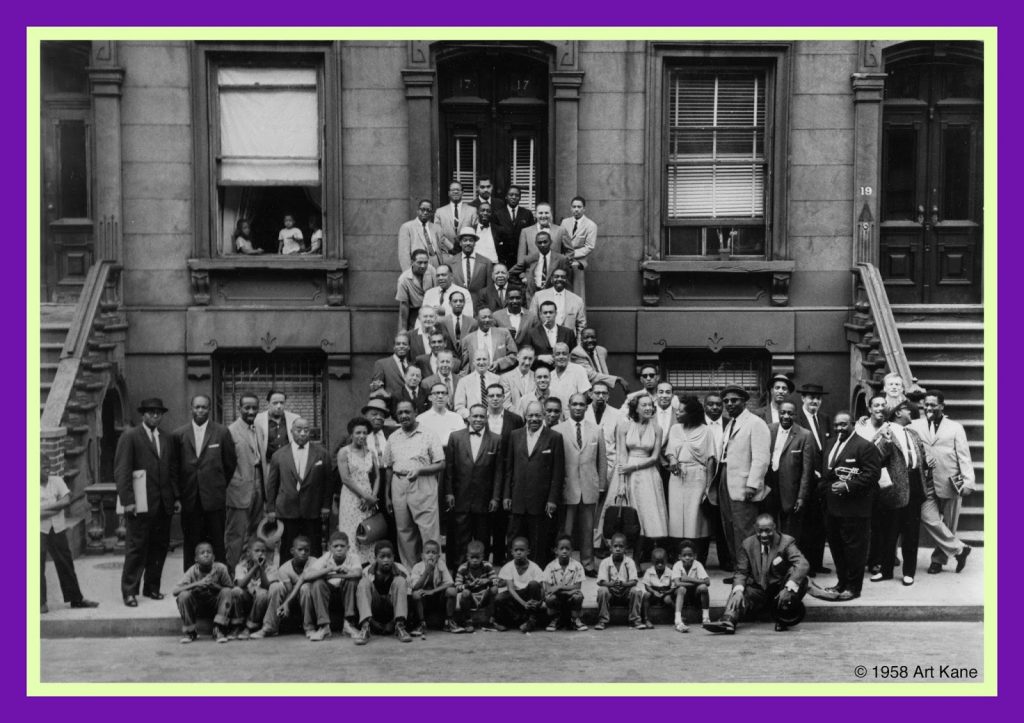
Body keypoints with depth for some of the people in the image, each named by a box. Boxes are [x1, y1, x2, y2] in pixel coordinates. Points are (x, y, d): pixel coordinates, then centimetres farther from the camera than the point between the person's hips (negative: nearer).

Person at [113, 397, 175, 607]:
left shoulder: (167, 439, 15)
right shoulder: (129, 437, -2)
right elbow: (121, 471, -7)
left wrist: (175, 497, 9)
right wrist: (127, 500, -14)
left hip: (164, 503, 5)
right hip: (141, 503, -5)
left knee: (160, 546, 8)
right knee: (136, 547, -1)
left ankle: (151, 587, 21)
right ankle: (129, 592, 8)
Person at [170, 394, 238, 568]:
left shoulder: (222, 432, 2)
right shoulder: (179, 435, 6)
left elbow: (230, 463, 8)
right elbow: (174, 467, 8)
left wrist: (220, 486, 9)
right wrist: (177, 495, 2)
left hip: (215, 498, -1)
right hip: (190, 500, 1)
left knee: (217, 545, 1)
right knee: (191, 546, 5)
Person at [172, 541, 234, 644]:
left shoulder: (220, 568, -16)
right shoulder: (192, 571, -16)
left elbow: (231, 588, -11)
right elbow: (174, 591, -27)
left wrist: (215, 586, -29)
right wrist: (197, 583, -38)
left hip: (215, 607, 0)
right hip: (197, 607, 0)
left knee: (227, 592, -27)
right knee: (184, 595, -28)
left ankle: (219, 630, -17)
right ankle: (188, 632, -8)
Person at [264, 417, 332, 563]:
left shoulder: (321, 454, 5)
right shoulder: (279, 455, 5)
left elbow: (327, 481, 7)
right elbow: (271, 484, 8)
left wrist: (326, 505, 3)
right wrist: (270, 509, 6)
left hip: (313, 512, 0)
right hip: (287, 511, 0)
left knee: (314, 551, 3)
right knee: (287, 551, 3)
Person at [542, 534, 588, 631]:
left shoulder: (577, 566, -7)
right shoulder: (550, 567, -7)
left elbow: (577, 587, -10)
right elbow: (548, 589, -13)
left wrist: (560, 587, -20)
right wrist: (569, 589, -24)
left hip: (570, 596, 0)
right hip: (557, 598, 0)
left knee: (578, 596, -30)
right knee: (550, 597, -31)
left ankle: (575, 620, -1)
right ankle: (554, 620, 1)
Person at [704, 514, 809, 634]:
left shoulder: (786, 542, -5)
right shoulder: (747, 544, 3)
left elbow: (802, 565, -20)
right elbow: (740, 572, 1)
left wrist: (788, 588, -37)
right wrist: (738, 590, -24)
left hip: (780, 591, -1)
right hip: (758, 591, 2)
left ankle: (783, 620, -17)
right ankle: (728, 620, -54)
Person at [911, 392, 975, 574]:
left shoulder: (955, 427, 5)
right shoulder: (916, 425, 8)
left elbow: (964, 456, 1)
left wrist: (968, 482, -6)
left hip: (950, 483, -1)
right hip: (927, 483, 1)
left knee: (948, 524, 6)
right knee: (927, 517, -13)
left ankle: (938, 558, 23)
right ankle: (959, 549, 3)